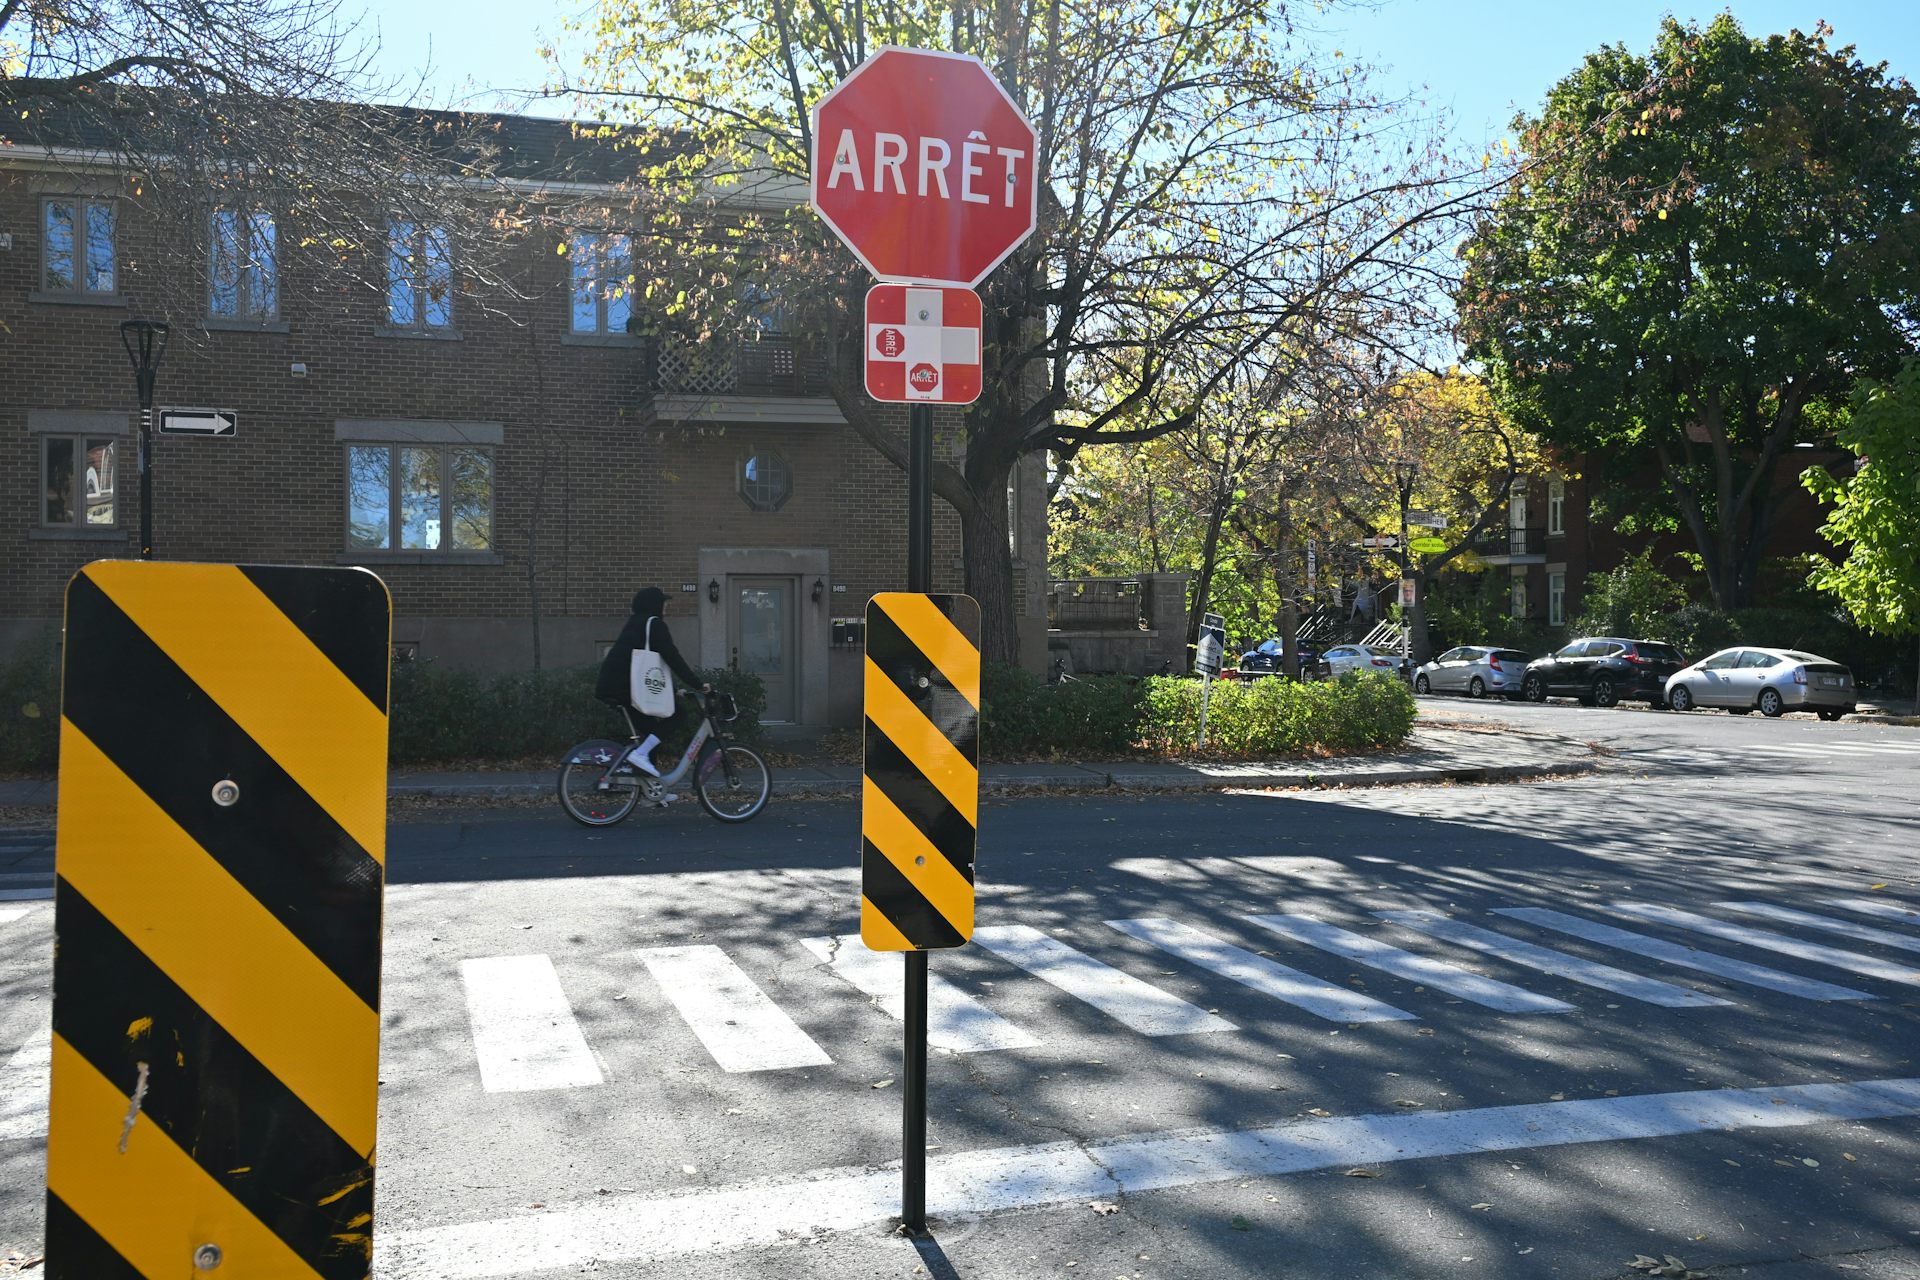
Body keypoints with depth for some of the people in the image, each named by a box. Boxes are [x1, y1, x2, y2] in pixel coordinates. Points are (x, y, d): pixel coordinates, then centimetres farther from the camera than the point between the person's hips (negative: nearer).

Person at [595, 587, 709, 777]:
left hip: (608, 687, 10)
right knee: (681, 713, -5)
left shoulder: (634, 623, 25)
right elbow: (672, 658, -10)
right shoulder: (654, 624, -3)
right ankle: (641, 754, -16)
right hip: (625, 688, -10)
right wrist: (698, 684, -7)